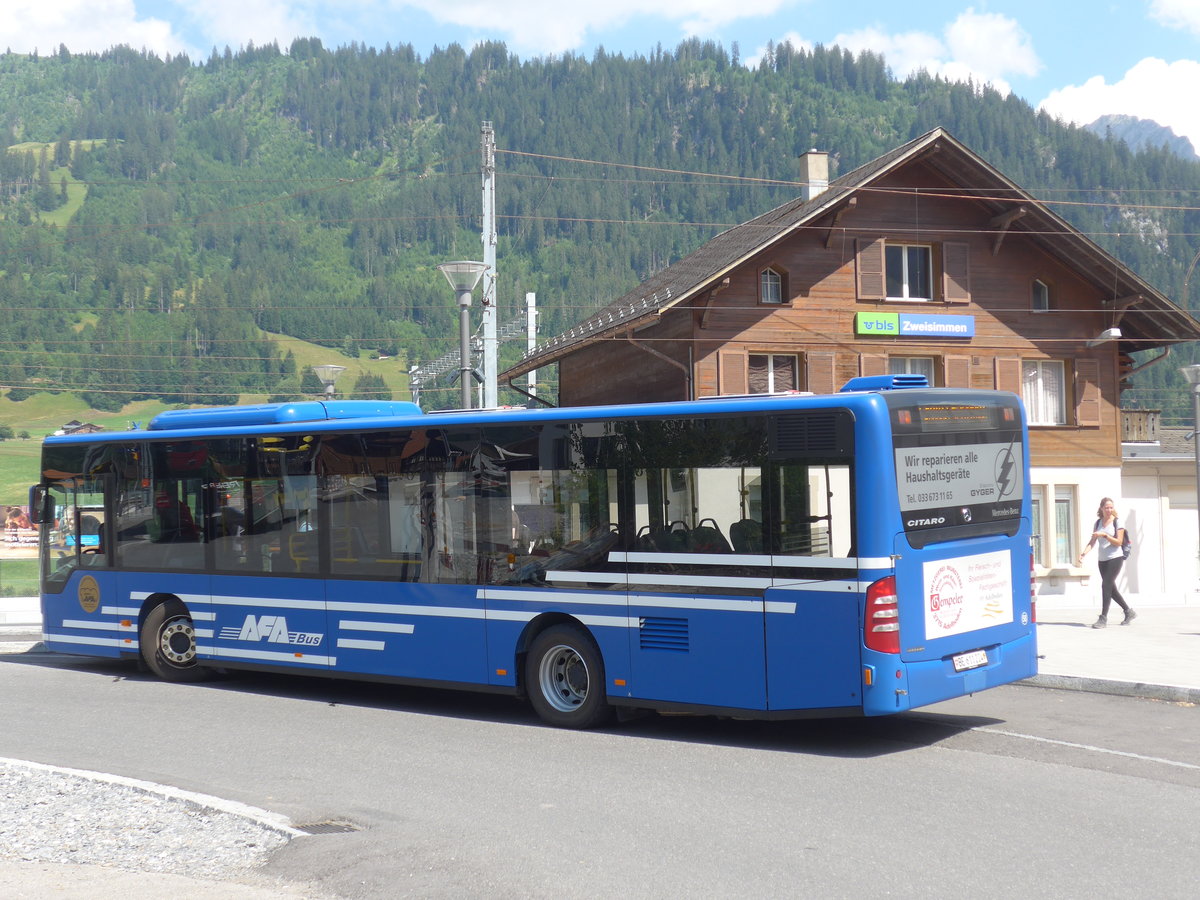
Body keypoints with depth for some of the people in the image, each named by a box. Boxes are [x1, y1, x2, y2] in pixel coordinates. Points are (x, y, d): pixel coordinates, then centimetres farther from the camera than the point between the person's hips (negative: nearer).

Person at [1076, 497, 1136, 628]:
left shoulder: (1117, 522, -4)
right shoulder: (1098, 522, 11)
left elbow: (1119, 542, -11)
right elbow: (1092, 541, 8)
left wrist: (1104, 535, -22)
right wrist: (1083, 553, -6)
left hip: (1115, 558, -6)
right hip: (1102, 560, 6)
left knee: (1106, 585, -14)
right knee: (1111, 588, 10)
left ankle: (1103, 618, -13)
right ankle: (1129, 612, 26)